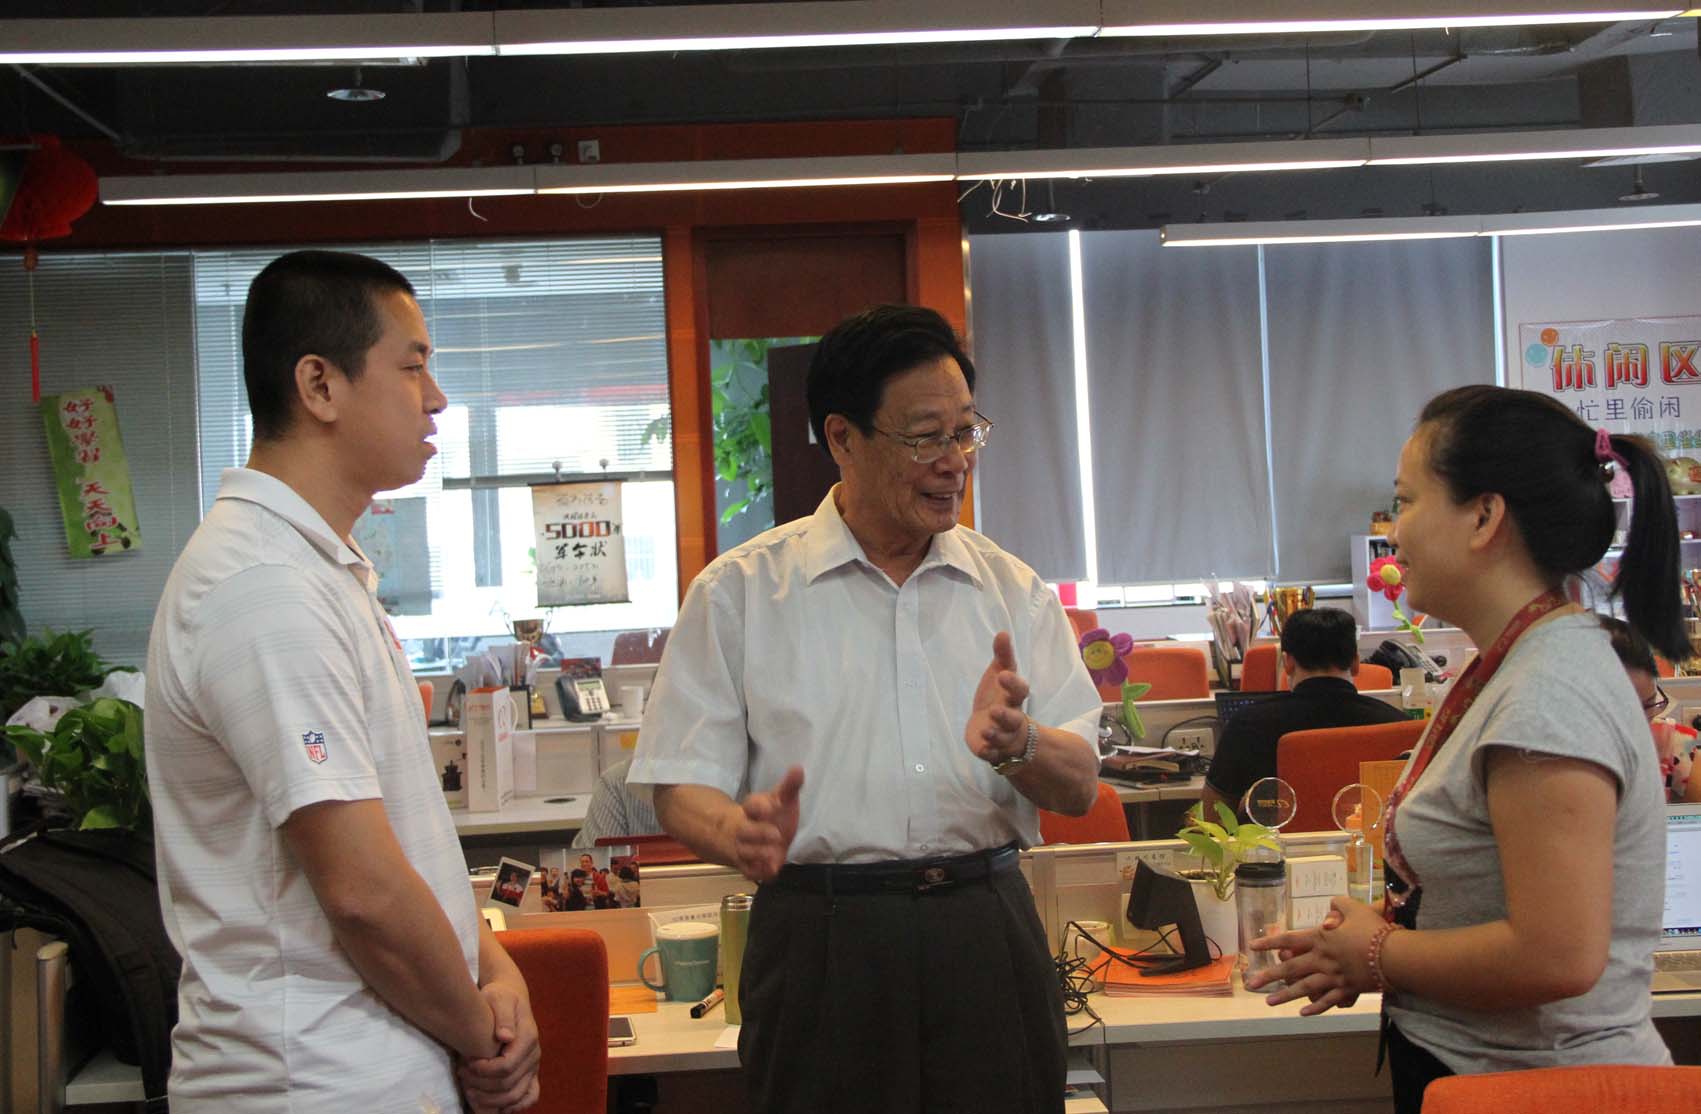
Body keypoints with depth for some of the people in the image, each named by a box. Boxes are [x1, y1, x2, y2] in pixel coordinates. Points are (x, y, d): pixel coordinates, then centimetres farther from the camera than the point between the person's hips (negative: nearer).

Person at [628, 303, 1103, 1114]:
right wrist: (743, 832, -24)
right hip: (821, 946, -2)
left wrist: (1016, 743, -16)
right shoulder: (740, 591, 1)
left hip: (986, 936, 3)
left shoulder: (1013, 590, 9)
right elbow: (682, 786, -2)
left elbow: (1079, 787, 6)